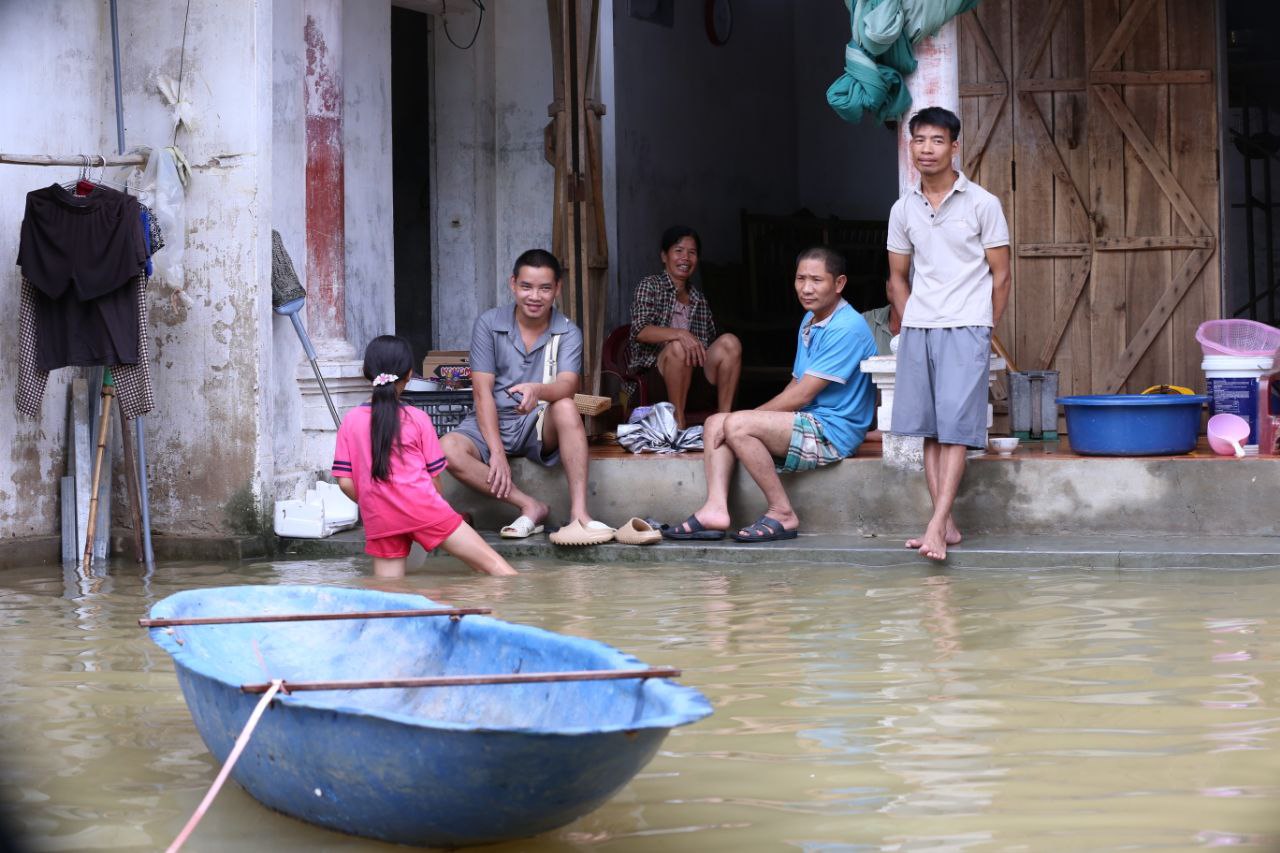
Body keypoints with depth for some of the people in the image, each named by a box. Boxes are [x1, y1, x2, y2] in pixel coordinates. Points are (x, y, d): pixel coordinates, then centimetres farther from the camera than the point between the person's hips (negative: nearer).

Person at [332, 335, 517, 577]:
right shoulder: (418, 419, -2)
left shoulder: (350, 421, 3)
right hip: (421, 507, -3)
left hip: (379, 520, 3)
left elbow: (345, 482, 1)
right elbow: (434, 478, 2)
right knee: (492, 563, -2)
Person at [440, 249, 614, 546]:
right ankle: (530, 506, -24)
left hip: (541, 425, 0)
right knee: (449, 449, -31)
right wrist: (497, 452, -20)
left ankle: (579, 514, -38)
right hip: (492, 423, 0)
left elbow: (568, 385, -22)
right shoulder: (489, 324, -4)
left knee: (566, 408, -34)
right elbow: (483, 391, -9)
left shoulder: (568, 333, -3)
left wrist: (538, 391, -47)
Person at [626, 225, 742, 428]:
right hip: (655, 372, -4)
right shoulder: (650, 286, 5)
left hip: (694, 377, 4)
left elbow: (709, 342, 23)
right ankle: (678, 423, -27)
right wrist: (680, 334, -30)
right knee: (678, 347, -35)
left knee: (730, 342, -19)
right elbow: (640, 330, -12)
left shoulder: (698, 298, 21)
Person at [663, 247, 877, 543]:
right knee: (715, 424, 0)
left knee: (736, 425, -25)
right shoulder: (810, 321, 16)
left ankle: (782, 513, -16)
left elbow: (802, 395, -18)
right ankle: (715, 509, -17)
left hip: (832, 431, -10)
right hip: (806, 423, 10)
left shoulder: (846, 329, -16)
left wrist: (751, 416, -10)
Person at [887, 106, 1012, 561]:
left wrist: (983, 331, 1)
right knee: (929, 429, 4)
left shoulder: (982, 204, -2)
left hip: (965, 328, -5)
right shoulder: (903, 210, 9)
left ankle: (936, 525, -16)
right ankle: (948, 525, 9)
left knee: (955, 428, -11)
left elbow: (1001, 275, 1)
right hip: (916, 330, 5)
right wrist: (909, 326, 8)